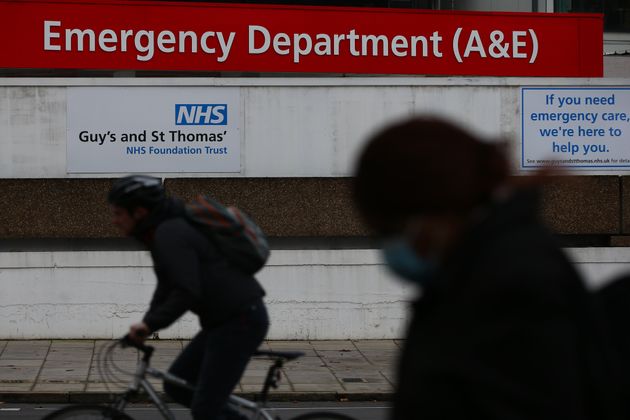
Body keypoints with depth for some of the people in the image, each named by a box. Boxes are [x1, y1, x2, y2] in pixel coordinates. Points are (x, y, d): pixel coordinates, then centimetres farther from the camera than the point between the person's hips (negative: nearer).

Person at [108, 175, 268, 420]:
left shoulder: (170, 234, -18)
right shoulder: (164, 231, 13)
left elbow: (187, 293, -27)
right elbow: (167, 288, 17)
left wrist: (150, 324, -22)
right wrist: (145, 325, 5)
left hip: (240, 321, -10)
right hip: (223, 320, 10)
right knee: (176, 386, 14)